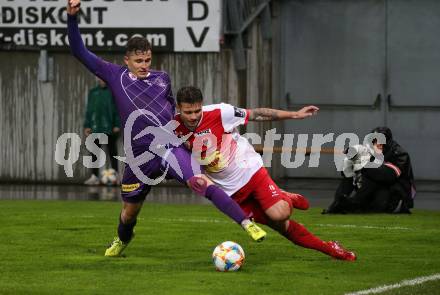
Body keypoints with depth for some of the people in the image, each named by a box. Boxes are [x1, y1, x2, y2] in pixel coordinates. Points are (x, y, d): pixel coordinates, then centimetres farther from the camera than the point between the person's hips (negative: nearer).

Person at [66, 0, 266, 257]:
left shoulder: (162, 78, 10)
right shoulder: (115, 76, 5)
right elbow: (80, 51, 5)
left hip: (171, 147, -1)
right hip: (140, 156, 1)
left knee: (200, 182, -26)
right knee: (130, 209, 16)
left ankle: (247, 223, -31)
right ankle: (122, 240, 50)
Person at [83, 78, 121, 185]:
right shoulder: (93, 92, 12)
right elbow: (89, 109, 14)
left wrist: (117, 125, -8)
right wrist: (87, 126, 7)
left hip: (109, 128, -3)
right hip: (95, 127, 3)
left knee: (112, 151, 3)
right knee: (95, 152, 0)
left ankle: (115, 175, 8)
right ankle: (94, 176, 1)